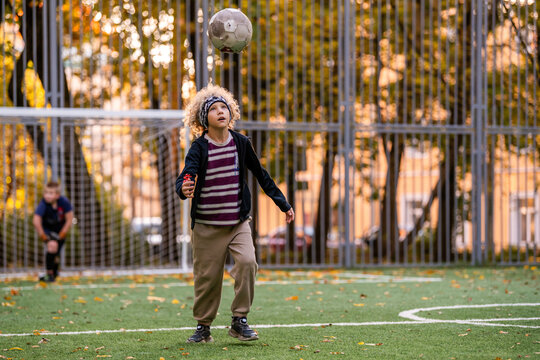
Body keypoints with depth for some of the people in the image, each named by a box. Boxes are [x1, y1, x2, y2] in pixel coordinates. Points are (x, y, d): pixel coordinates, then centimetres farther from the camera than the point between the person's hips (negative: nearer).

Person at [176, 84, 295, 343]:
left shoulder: (241, 143, 3)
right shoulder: (199, 148, -7)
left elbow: (261, 175, 14)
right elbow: (185, 178, -19)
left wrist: (283, 204, 18)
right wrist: (184, 189, -44)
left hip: (238, 222, 2)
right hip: (206, 226, -2)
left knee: (247, 262, -19)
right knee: (207, 276, 2)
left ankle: (239, 321, -8)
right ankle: (203, 327, 21)